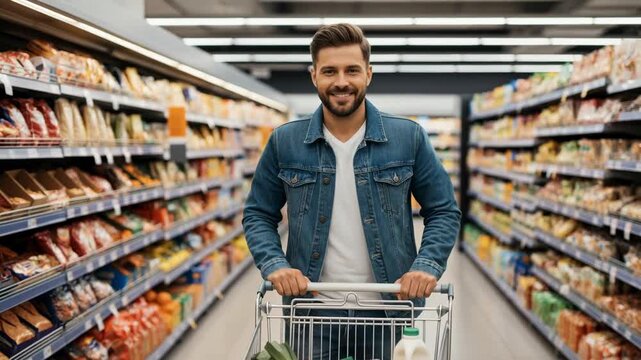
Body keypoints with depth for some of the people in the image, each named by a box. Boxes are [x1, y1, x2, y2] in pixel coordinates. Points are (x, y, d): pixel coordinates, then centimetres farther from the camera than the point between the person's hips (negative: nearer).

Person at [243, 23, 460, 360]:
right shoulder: (284, 142, -1)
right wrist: (274, 264, -12)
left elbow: (444, 211, 2)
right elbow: (257, 215, 5)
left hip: (389, 311, 0)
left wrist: (428, 265, -13)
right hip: (311, 313, 0)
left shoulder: (409, 137, -3)